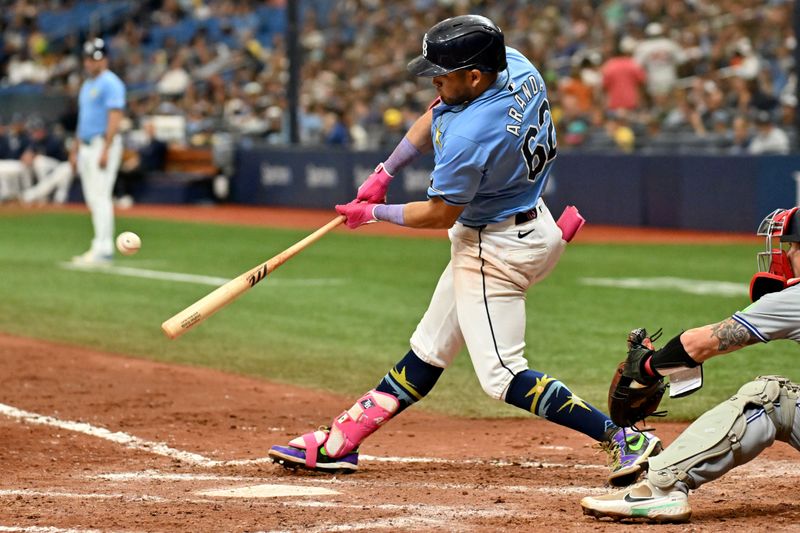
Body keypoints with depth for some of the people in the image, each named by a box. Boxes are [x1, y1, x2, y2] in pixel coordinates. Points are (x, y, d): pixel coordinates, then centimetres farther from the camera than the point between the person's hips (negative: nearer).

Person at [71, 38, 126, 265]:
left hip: (103, 143, -10)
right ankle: (99, 246, 13)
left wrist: (106, 150, -24)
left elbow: (115, 118, -18)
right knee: (91, 197, 9)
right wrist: (76, 146, 21)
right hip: (86, 145, 10)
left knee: (100, 196, -13)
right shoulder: (87, 84, 19)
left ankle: (104, 249, -15)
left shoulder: (110, 83, -10)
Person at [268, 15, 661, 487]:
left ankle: (626, 438, -14)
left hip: (498, 249, -11)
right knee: (430, 348, 15)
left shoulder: (470, 136, -32)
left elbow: (440, 214, -16)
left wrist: (374, 213, 0)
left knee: (502, 376, -10)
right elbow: (437, 114, 11)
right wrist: (385, 172, 9)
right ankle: (340, 442, 24)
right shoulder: (517, 66, -6)